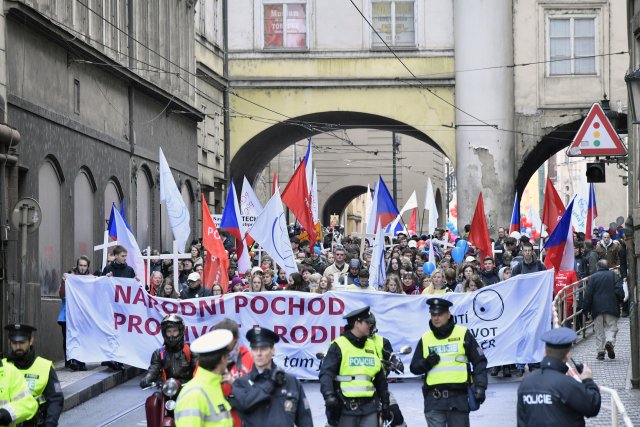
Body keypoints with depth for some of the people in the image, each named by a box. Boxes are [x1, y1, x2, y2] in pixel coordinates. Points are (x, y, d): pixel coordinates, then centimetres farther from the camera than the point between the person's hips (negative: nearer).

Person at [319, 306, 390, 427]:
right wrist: (329, 395, -27)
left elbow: (380, 378, 19)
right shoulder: (339, 346, -5)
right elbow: (326, 373, -12)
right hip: (345, 406, -5)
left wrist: (385, 403, 18)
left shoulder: (372, 346, 14)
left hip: (369, 406, 5)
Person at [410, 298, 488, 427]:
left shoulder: (463, 334, 3)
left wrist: (480, 386, -7)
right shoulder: (425, 339, 9)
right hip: (434, 399, 1)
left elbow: (479, 361, 4)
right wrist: (426, 363, -9)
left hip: (459, 397, -1)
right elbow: (414, 367, 13)